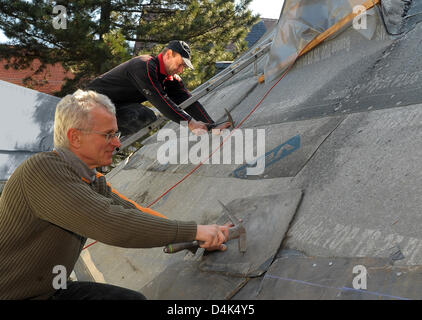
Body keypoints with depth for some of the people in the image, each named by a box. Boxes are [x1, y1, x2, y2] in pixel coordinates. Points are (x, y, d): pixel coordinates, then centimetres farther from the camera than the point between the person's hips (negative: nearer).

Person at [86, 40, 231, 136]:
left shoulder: (171, 78, 2)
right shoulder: (145, 66, -26)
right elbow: (160, 100, -34)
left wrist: (212, 126, -17)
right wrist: (189, 122, -38)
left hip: (118, 104, 10)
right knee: (146, 116, -28)